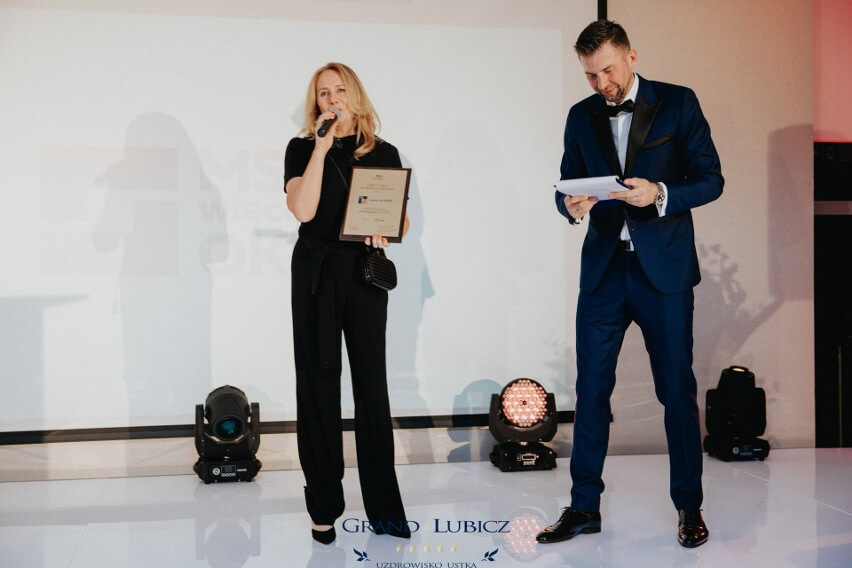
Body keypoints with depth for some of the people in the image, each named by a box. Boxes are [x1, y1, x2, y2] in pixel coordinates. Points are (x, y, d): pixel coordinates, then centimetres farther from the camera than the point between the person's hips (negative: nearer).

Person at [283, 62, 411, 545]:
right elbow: (303, 209, -12)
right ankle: (324, 507, 11)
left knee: (372, 383, 3)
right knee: (319, 383, 2)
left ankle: (384, 507, 11)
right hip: (317, 273, -1)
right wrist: (322, 147, -13)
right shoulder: (302, 148, 3)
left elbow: (402, 219, 13)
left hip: (366, 271, 1)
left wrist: (386, 232, -9)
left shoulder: (384, 153, 9)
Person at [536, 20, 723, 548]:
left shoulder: (678, 103, -1)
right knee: (590, 389, 4)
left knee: (677, 390, 4)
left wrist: (659, 194, -21)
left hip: (664, 268, -3)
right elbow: (568, 186, 10)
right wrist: (572, 205, -13)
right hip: (603, 270, 3)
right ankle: (584, 507, 16)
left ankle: (690, 506, 19)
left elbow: (711, 179, -3)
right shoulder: (582, 117, 9)